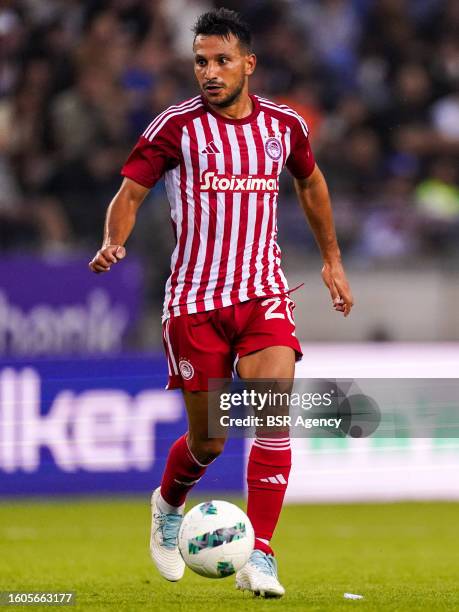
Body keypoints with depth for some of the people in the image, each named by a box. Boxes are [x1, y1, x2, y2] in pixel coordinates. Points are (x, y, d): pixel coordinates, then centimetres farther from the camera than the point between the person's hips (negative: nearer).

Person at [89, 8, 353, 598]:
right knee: (207, 439, 4)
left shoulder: (284, 124, 5)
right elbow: (130, 192, 0)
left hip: (263, 294, 2)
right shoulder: (175, 126, -5)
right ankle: (167, 505, 38)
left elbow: (310, 182, 25)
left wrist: (331, 258, 29)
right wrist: (113, 243, -21)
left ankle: (258, 557, -14)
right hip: (194, 300, -2)